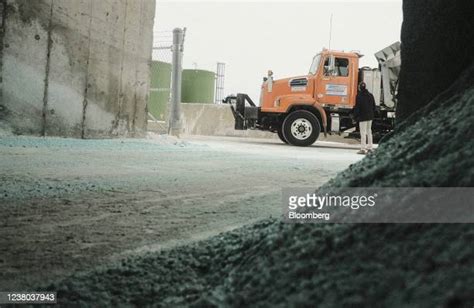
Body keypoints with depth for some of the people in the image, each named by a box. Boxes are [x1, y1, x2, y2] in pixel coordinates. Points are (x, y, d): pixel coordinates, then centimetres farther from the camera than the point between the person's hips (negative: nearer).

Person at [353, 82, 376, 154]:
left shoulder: (359, 96, -13)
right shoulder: (370, 95, 8)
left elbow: (357, 107, -14)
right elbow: (374, 106, 14)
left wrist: (355, 116, -6)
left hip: (362, 117, -7)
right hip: (370, 117, 7)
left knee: (363, 133, -5)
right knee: (369, 132, 16)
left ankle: (363, 149, -7)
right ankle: (369, 148, 22)